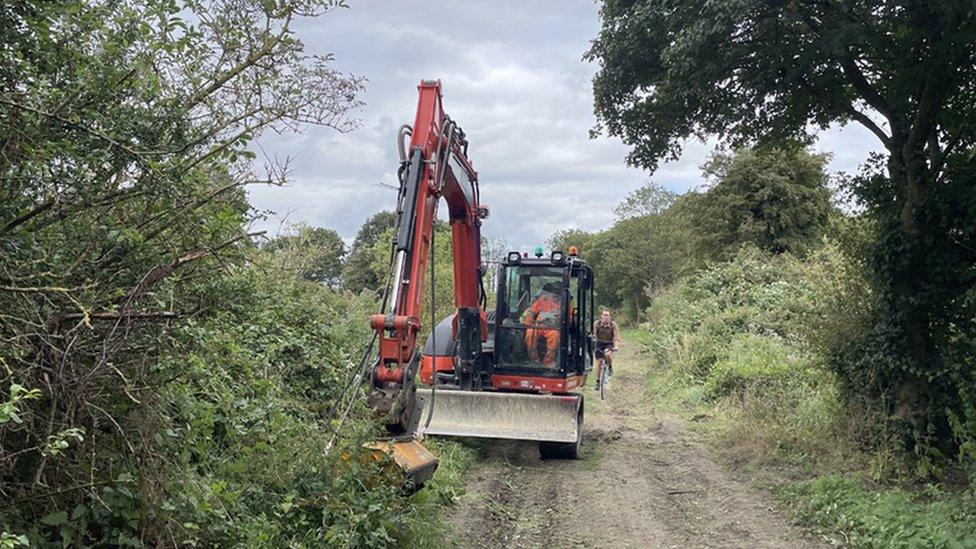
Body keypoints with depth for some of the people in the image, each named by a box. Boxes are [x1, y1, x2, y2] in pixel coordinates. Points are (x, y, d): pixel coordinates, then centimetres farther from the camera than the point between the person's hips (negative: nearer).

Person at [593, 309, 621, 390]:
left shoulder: (613, 325, -13)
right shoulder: (596, 324, -11)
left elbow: (617, 337, -18)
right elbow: (593, 334, -13)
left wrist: (616, 346, -34)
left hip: (609, 344, -1)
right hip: (599, 344, 2)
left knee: (608, 354, -34)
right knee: (598, 362, -3)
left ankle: (610, 368, -5)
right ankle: (597, 381, 10)